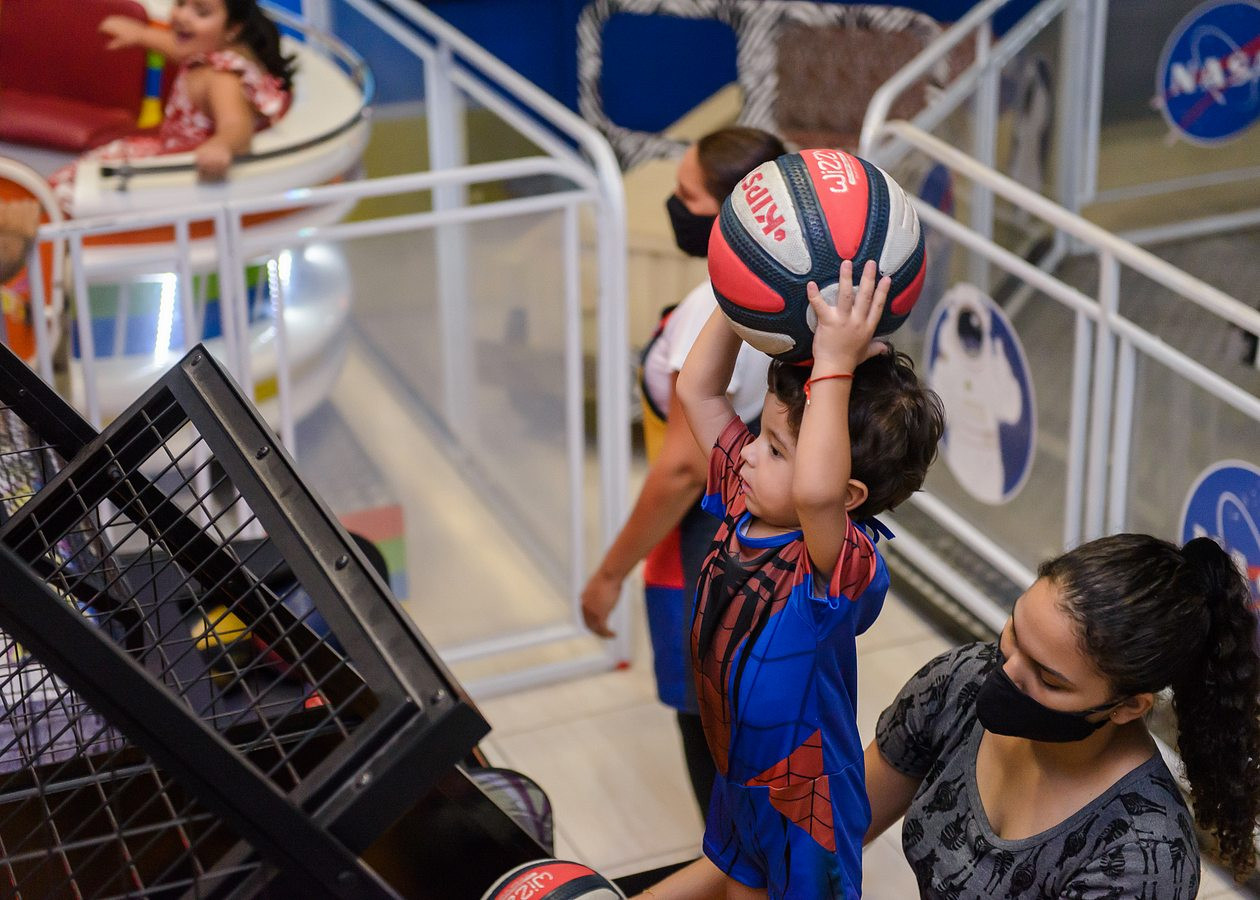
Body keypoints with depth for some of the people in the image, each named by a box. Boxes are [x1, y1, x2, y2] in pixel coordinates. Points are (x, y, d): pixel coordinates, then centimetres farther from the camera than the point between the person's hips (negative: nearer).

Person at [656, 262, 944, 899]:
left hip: (804, 800, -7)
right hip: (739, 776, 7)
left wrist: (833, 366, -55)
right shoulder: (748, 504, -12)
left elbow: (817, 491, -59)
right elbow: (697, 390, -5)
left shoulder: (845, 564, -34)